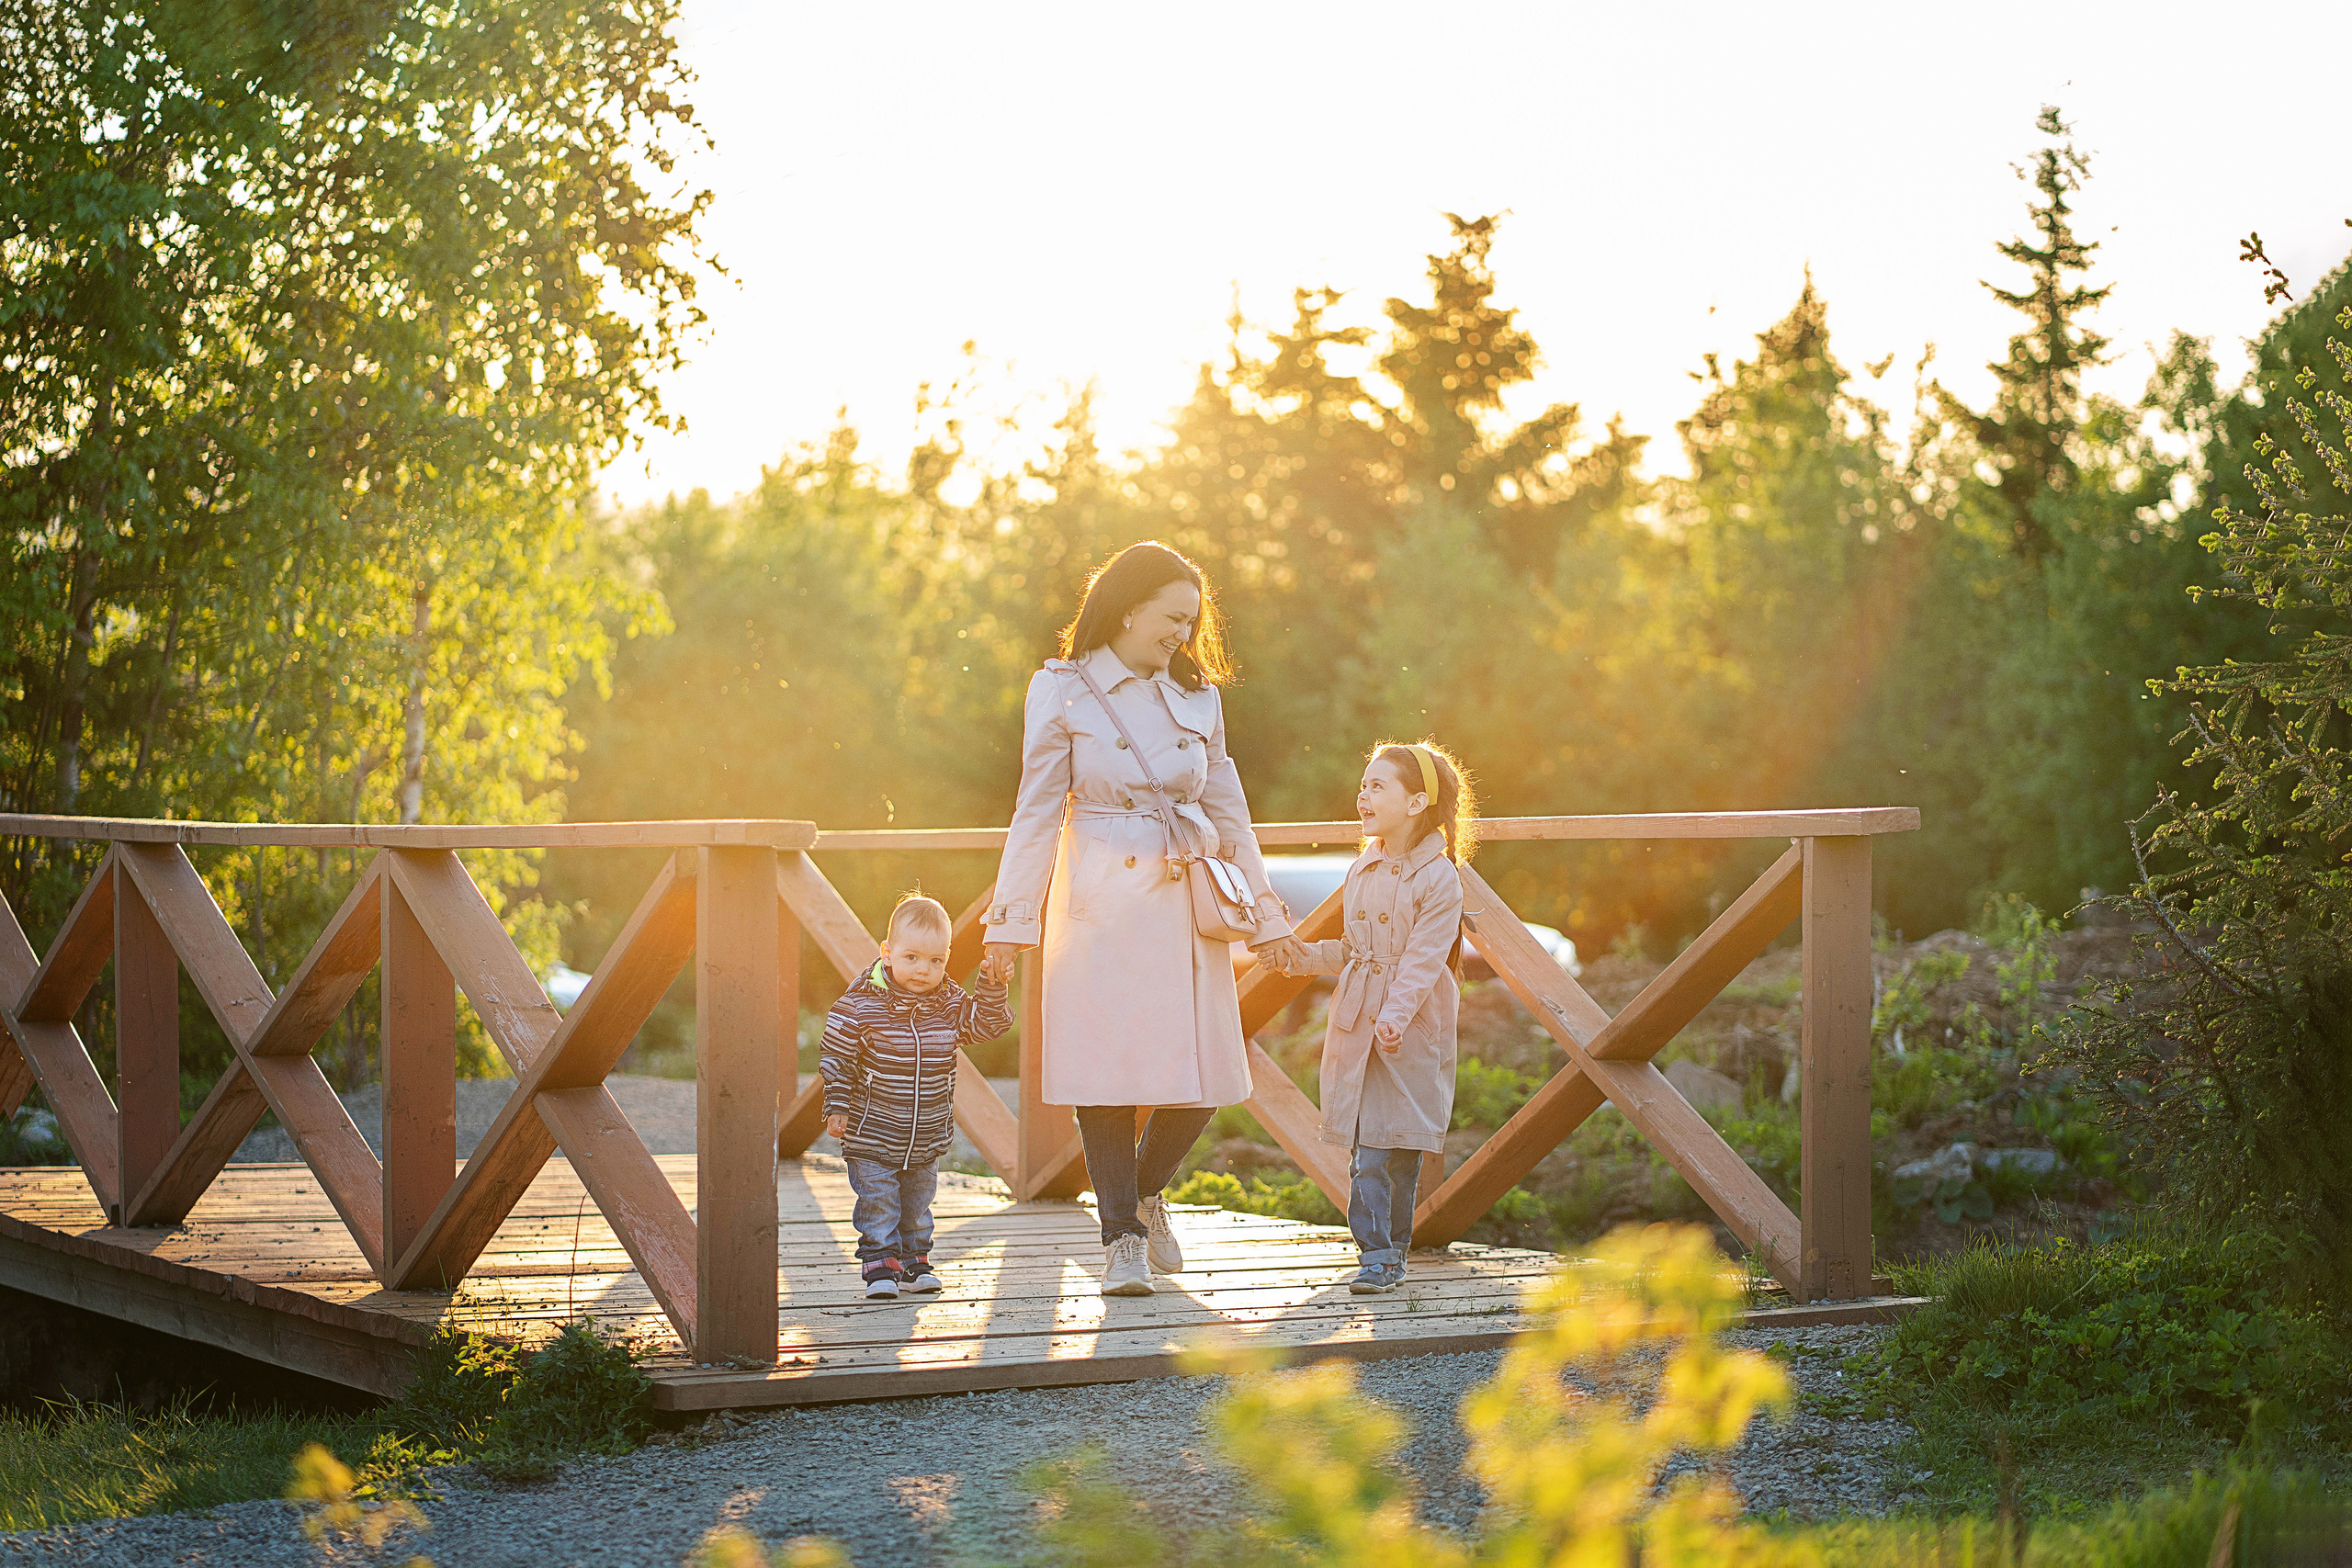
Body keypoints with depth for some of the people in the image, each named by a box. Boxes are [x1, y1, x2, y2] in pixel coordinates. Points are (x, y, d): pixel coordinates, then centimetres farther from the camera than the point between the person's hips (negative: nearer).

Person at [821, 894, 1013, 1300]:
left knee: (917, 1203, 15)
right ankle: (880, 1265, 3)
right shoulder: (860, 1006, -15)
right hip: (873, 1134, -4)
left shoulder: (950, 1005, -2)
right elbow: (836, 1057, -8)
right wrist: (837, 1107, -10)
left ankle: (914, 1263, 27)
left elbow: (989, 1023, 1)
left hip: (926, 1138, 5)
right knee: (877, 1202, -4)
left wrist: (992, 985, -14)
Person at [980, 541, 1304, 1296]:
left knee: (1202, 1073, 0)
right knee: (1105, 1068, -5)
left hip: (1186, 902, 4)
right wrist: (1012, 922, -3)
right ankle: (1122, 1235, 8)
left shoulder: (1196, 696, 11)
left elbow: (1227, 809, 17)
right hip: (1100, 899, -4)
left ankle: (1147, 1190, 28)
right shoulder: (1062, 691, -1)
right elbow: (1037, 812, 0)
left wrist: (1265, 911, 18)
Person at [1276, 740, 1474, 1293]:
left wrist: (1394, 1016, -26)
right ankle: (1375, 1254, 7)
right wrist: (1300, 954, 9)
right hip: (1356, 1021, 5)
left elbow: (1423, 959, -16)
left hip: (1410, 1030, -5)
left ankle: (1392, 1252, 11)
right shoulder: (1362, 871, 11)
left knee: (1401, 1147, 0)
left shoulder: (1439, 878, -9)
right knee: (1366, 1147, 1)